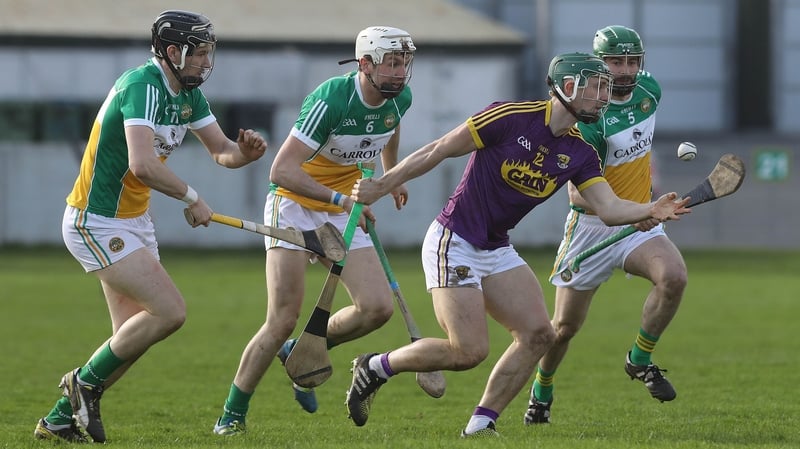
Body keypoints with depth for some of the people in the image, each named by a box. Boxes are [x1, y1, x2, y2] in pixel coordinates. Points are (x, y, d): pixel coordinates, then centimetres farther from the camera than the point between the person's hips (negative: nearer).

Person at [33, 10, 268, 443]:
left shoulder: (187, 93, 7)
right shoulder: (143, 86, -22)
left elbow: (220, 150, 16)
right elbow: (143, 165, -34)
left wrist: (245, 151, -8)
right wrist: (192, 198, -21)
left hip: (132, 222, 10)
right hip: (96, 224, -10)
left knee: (134, 334, 6)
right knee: (169, 312, -16)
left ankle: (60, 419, 16)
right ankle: (86, 381, 1)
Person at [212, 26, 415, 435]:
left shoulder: (399, 98, -5)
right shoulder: (331, 99, -27)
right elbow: (281, 171, -31)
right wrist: (340, 198, -38)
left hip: (342, 216, 6)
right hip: (293, 206, -6)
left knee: (377, 308, -9)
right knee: (283, 321, -14)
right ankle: (232, 415, 0)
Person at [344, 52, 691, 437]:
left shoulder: (580, 154, 3)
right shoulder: (512, 117, -16)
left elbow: (609, 208, -6)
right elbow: (437, 151, -11)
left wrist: (650, 212, -26)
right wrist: (381, 186, -9)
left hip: (497, 251, 7)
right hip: (453, 243, -7)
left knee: (538, 334, -7)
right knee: (469, 351, -13)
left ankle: (480, 425, 2)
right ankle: (375, 367, 8)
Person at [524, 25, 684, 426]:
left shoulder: (649, 89, -3)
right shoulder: (588, 116, -23)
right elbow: (579, 193, -32)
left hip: (638, 221, 4)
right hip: (591, 226, -4)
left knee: (674, 276, -26)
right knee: (565, 325, 6)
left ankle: (640, 361, -5)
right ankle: (541, 392, 34)